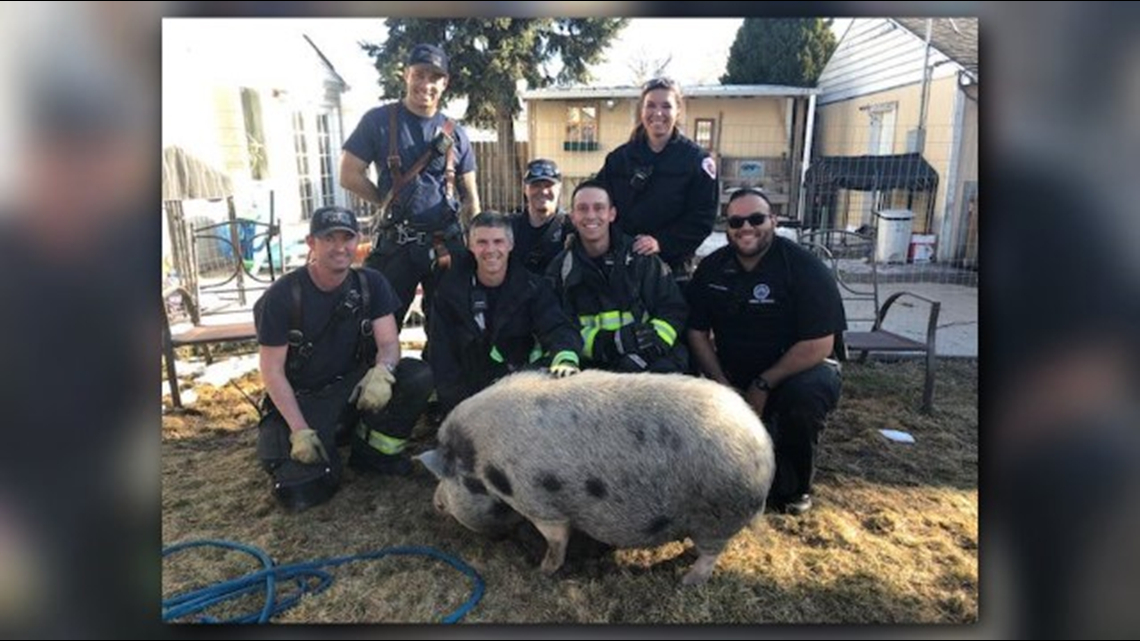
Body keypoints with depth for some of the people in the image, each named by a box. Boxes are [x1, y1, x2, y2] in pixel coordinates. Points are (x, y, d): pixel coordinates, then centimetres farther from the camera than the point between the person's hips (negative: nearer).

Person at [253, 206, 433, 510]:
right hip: (302, 398, -2)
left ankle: (374, 449, -1)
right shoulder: (282, 296, -13)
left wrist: (382, 371, -35)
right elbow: (272, 370, -11)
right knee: (304, 489, -21)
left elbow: (389, 342, -9)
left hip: (353, 385, 3)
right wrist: (300, 431, -19)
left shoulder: (370, 284, -4)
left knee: (419, 376, -24)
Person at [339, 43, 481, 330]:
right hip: (394, 243, -2)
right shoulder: (379, 120, -1)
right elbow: (349, 176, -2)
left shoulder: (455, 133, 7)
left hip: (447, 243, 3)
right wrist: (391, 203, 3)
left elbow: (470, 197, 9)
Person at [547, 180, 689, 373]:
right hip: (593, 365, 0)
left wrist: (655, 339, -14)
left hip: (650, 359, 0)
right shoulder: (560, 268, 7)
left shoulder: (640, 256, 6)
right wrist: (606, 342, -15)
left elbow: (673, 309, 6)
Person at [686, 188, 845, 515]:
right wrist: (724, 386, -12)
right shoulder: (711, 268, -2)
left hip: (798, 370, -4)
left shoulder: (805, 267, -15)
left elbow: (819, 345, -20)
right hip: (733, 375, 4)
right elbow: (697, 332, -1)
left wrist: (763, 386, -22)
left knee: (805, 394, -36)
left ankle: (793, 486, -5)